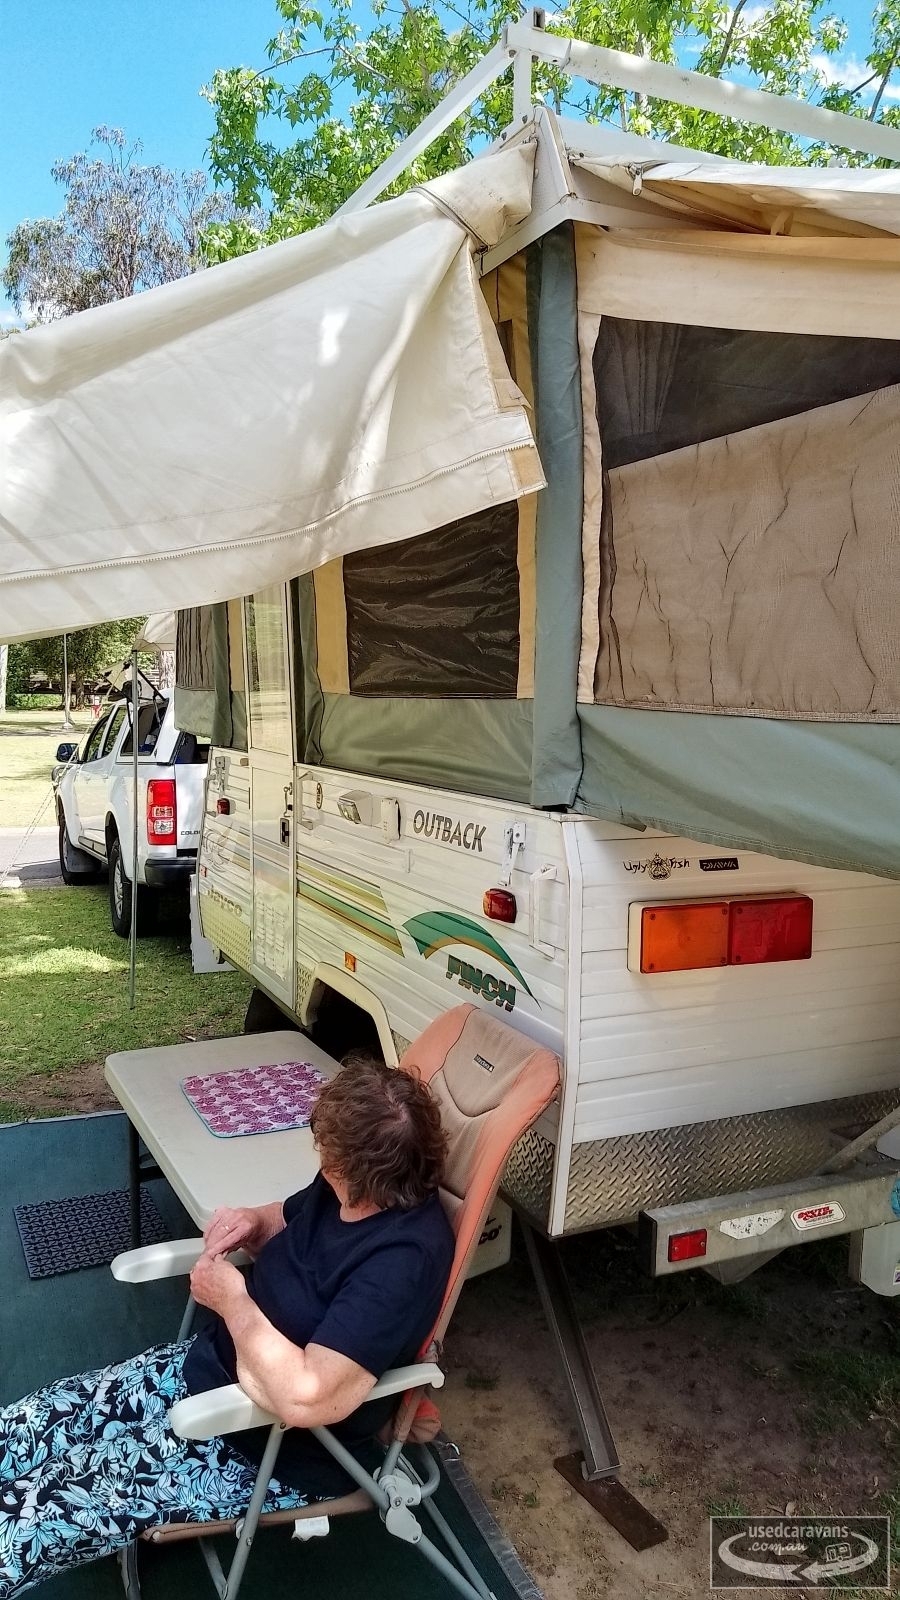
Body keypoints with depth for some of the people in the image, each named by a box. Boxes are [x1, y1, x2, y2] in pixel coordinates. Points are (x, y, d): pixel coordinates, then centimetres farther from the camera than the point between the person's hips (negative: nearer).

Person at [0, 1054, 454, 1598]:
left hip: (278, 1449, -8)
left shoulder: (404, 1258, -33)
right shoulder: (359, 1190, -7)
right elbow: (289, 1221, 15)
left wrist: (232, 1299, -24)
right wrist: (252, 1222, -9)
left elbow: (305, 1397, -38)